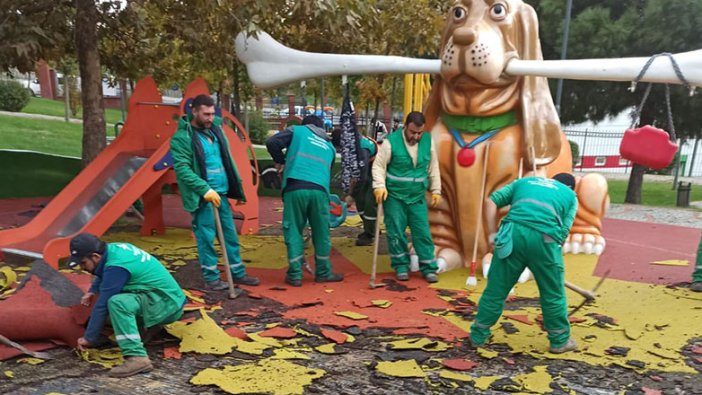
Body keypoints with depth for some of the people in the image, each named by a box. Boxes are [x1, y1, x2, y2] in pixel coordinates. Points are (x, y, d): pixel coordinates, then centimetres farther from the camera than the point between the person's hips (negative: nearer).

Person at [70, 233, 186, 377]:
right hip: (167, 297, 10)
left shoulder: (116, 267, -23)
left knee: (116, 302, -32)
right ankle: (150, 325, 20)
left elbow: (103, 305, -18)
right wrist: (92, 291, 18)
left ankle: (137, 357, -33)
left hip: (167, 303, -10)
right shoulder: (112, 249, 4)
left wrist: (89, 338, -9)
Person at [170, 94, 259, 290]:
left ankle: (238, 273, 25)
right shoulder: (182, 138, -11)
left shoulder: (215, 129, 11)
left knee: (231, 234, 13)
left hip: (221, 193, 7)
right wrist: (205, 189, -24)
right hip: (202, 196, -7)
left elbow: (227, 160, 18)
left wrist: (237, 187, 16)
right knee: (206, 237, 0)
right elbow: (182, 169, -18)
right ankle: (211, 278, 15)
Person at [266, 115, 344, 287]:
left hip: (295, 188, -2)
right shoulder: (329, 146, 29)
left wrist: (280, 162, 19)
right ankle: (323, 273, 24)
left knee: (293, 231, 7)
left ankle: (294, 275, 10)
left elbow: (272, 143, 6)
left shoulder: (297, 130, 18)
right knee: (321, 233, 14)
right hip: (319, 190, 3)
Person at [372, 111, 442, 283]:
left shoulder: (428, 141, -1)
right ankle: (401, 266, 19)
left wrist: (436, 190, 6)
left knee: (423, 232, 3)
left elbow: (433, 168, 8)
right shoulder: (391, 141, -13)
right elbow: (378, 166, -8)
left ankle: (428, 267, 13)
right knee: (396, 232, 3)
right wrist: (379, 186, -22)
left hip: (418, 197, 3)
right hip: (394, 196, -2)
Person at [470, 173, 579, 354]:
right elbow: (564, 230, 12)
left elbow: (491, 201, 17)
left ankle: (478, 335, 23)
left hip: (513, 233, 2)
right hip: (544, 238, -1)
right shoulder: (570, 195, 26)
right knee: (553, 294, 18)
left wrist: (492, 234, 16)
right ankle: (560, 341, 31)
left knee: (496, 288, 13)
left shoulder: (524, 181, 31)